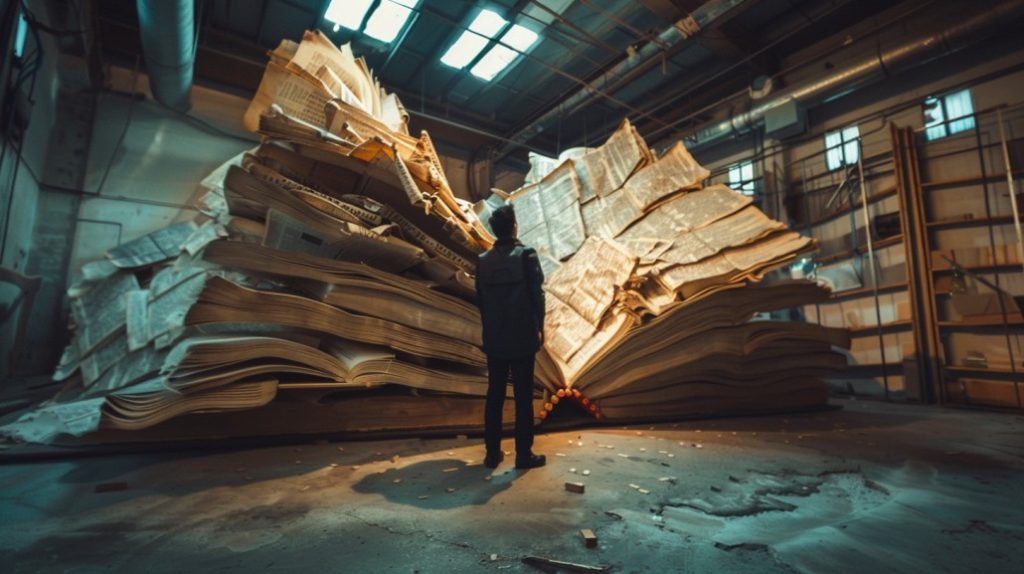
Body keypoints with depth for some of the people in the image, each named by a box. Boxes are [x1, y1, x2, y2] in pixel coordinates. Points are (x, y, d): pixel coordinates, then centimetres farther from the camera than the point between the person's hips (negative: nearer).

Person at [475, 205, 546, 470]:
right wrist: (539, 328, 2)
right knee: (523, 396, 5)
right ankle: (524, 454, 13)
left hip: (494, 339, 4)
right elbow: (537, 294, -10)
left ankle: (492, 452, 19)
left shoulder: (483, 260, 3)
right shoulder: (526, 255, -10)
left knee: (494, 395, 11)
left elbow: (480, 299, 7)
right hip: (522, 338, -4)